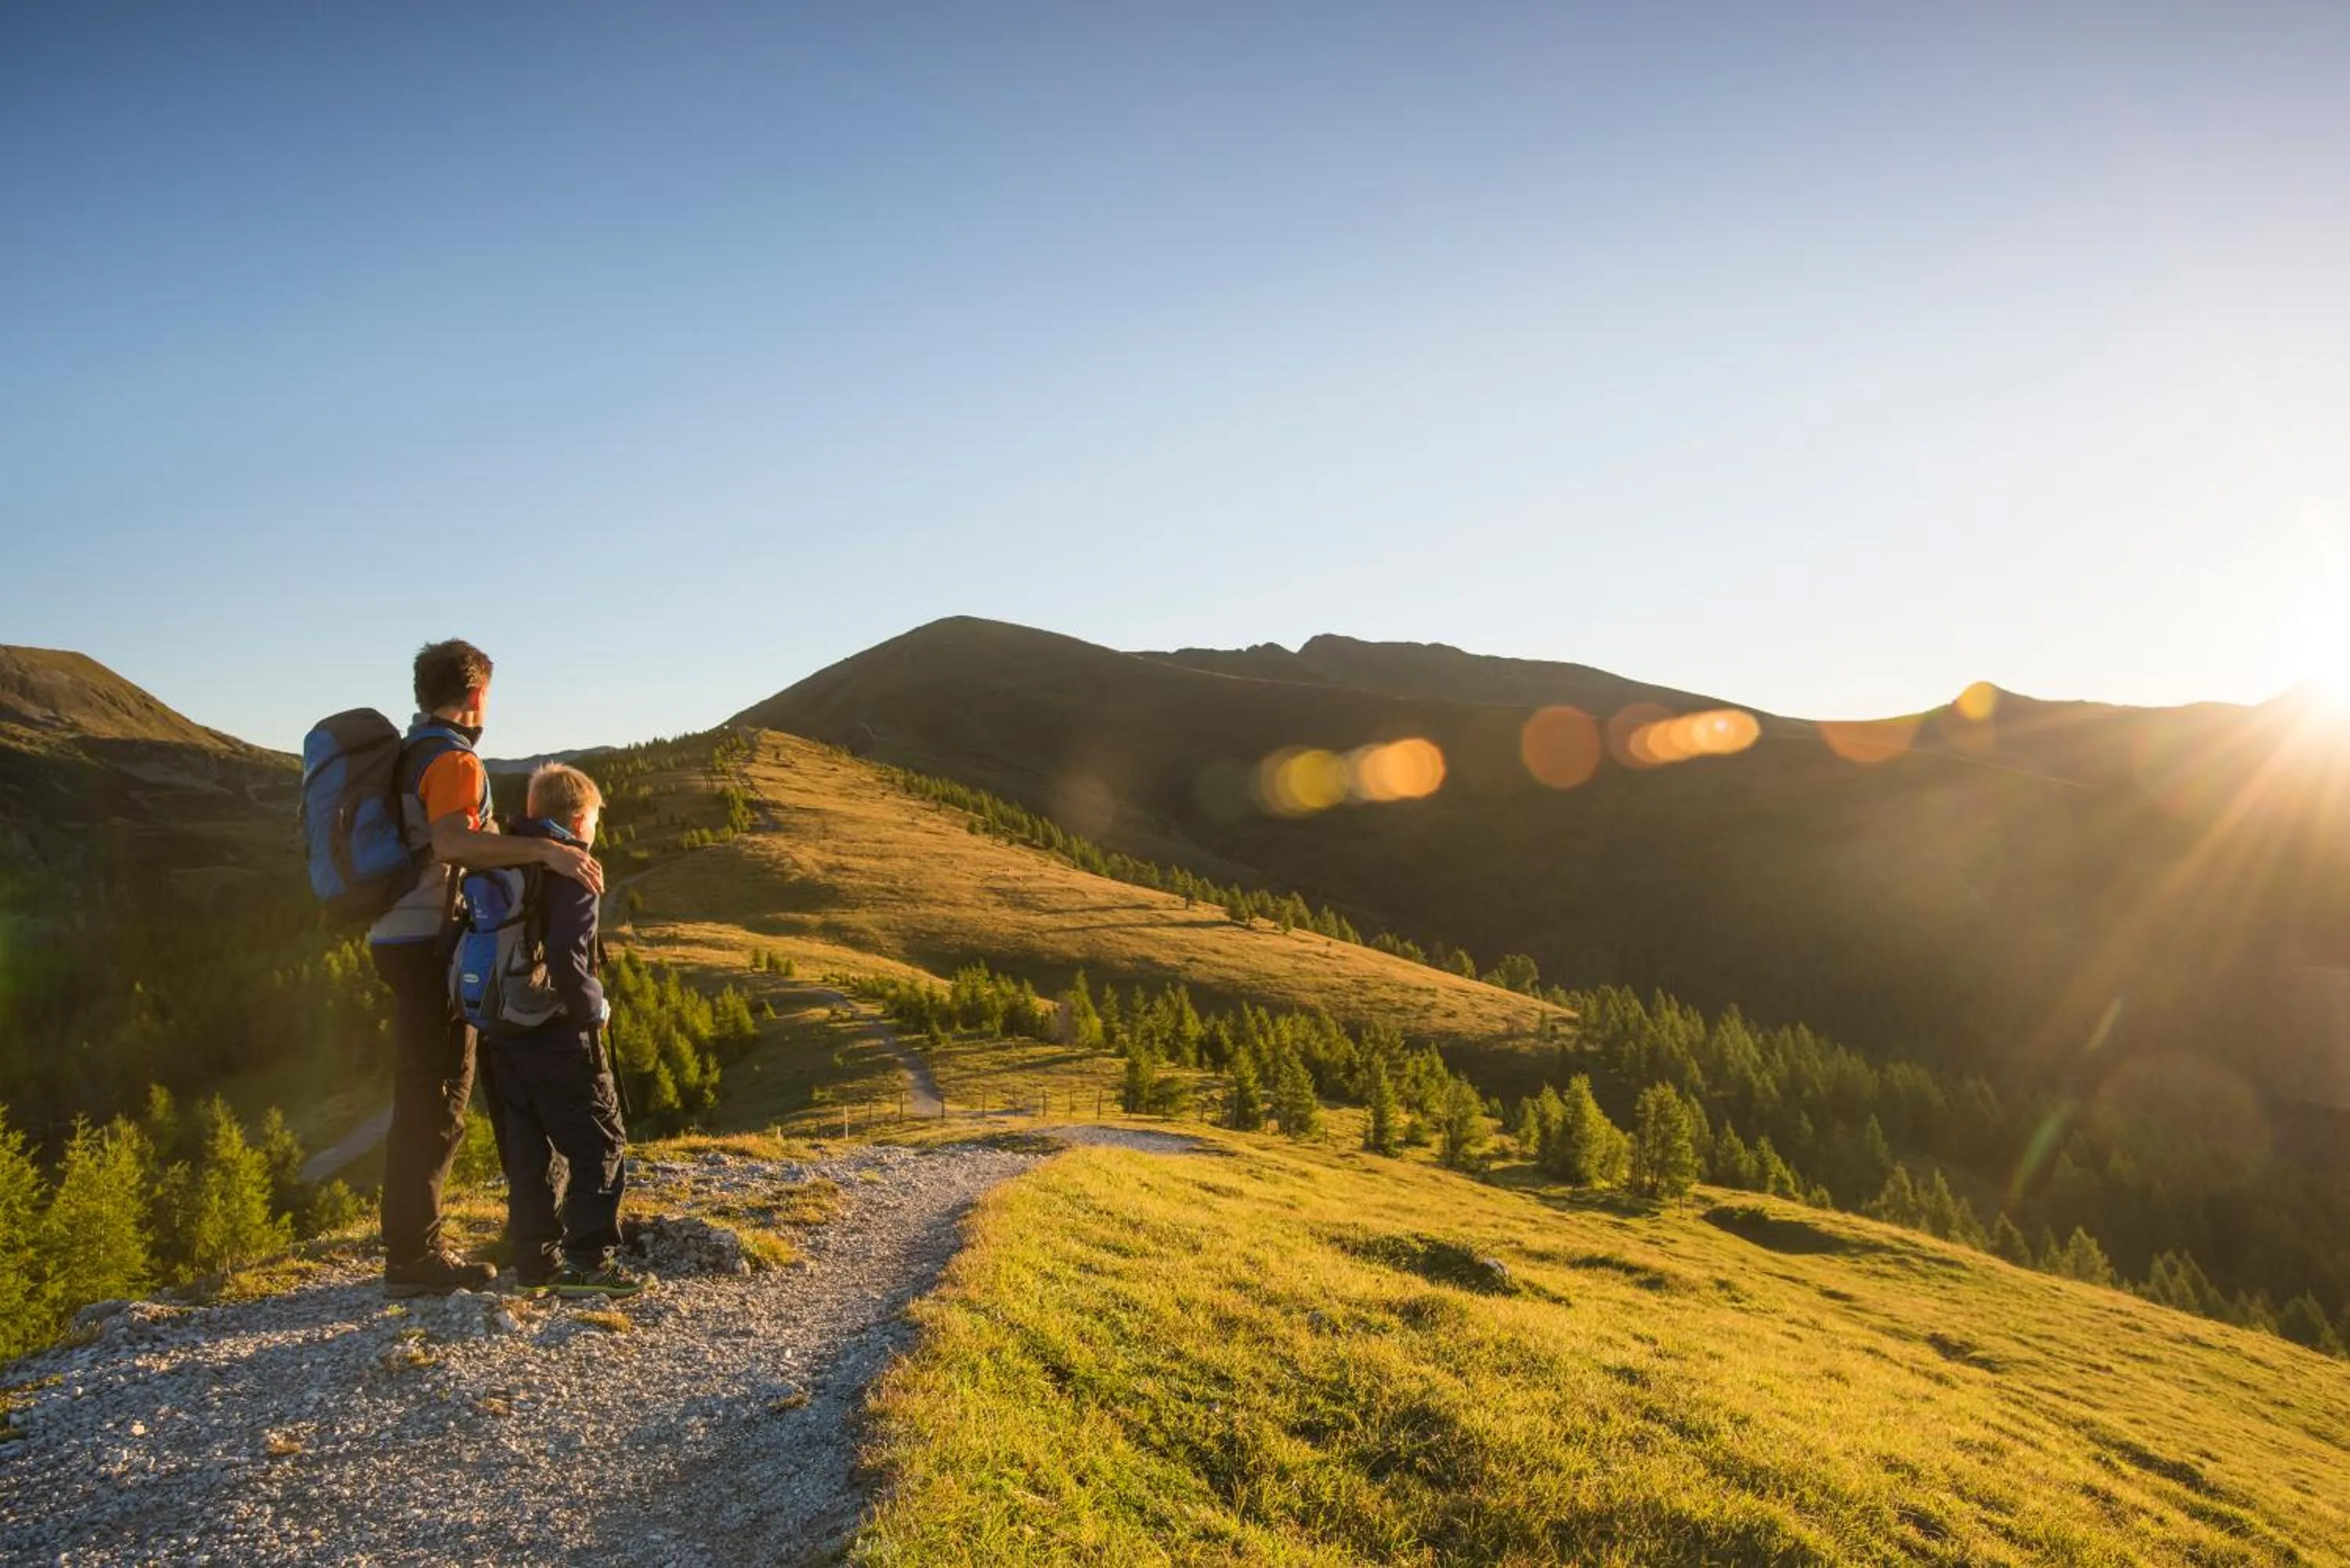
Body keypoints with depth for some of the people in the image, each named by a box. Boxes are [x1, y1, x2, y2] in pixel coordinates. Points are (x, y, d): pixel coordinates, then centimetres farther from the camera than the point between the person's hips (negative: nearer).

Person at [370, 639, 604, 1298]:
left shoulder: (410, 754, 16)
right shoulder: (453, 759, -13)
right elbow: (450, 843, -32)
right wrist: (544, 850, -40)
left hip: (404, 939, 10)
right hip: (429, 943, -10)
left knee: (425, 1097, 14)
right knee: (434, 1101, -6)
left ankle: (414, 1245, 21)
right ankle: (414, 1258, -2)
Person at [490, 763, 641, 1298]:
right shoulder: (571, 870, -14)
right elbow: (567, 958, -25)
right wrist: (595, 1008, -10)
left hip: (504, 1033, 8)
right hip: (558, 1034, -7)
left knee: (528, 1151, 14)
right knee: (599, 1144, 2)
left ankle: (536, 1259, 18)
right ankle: (592, 1259, -2)